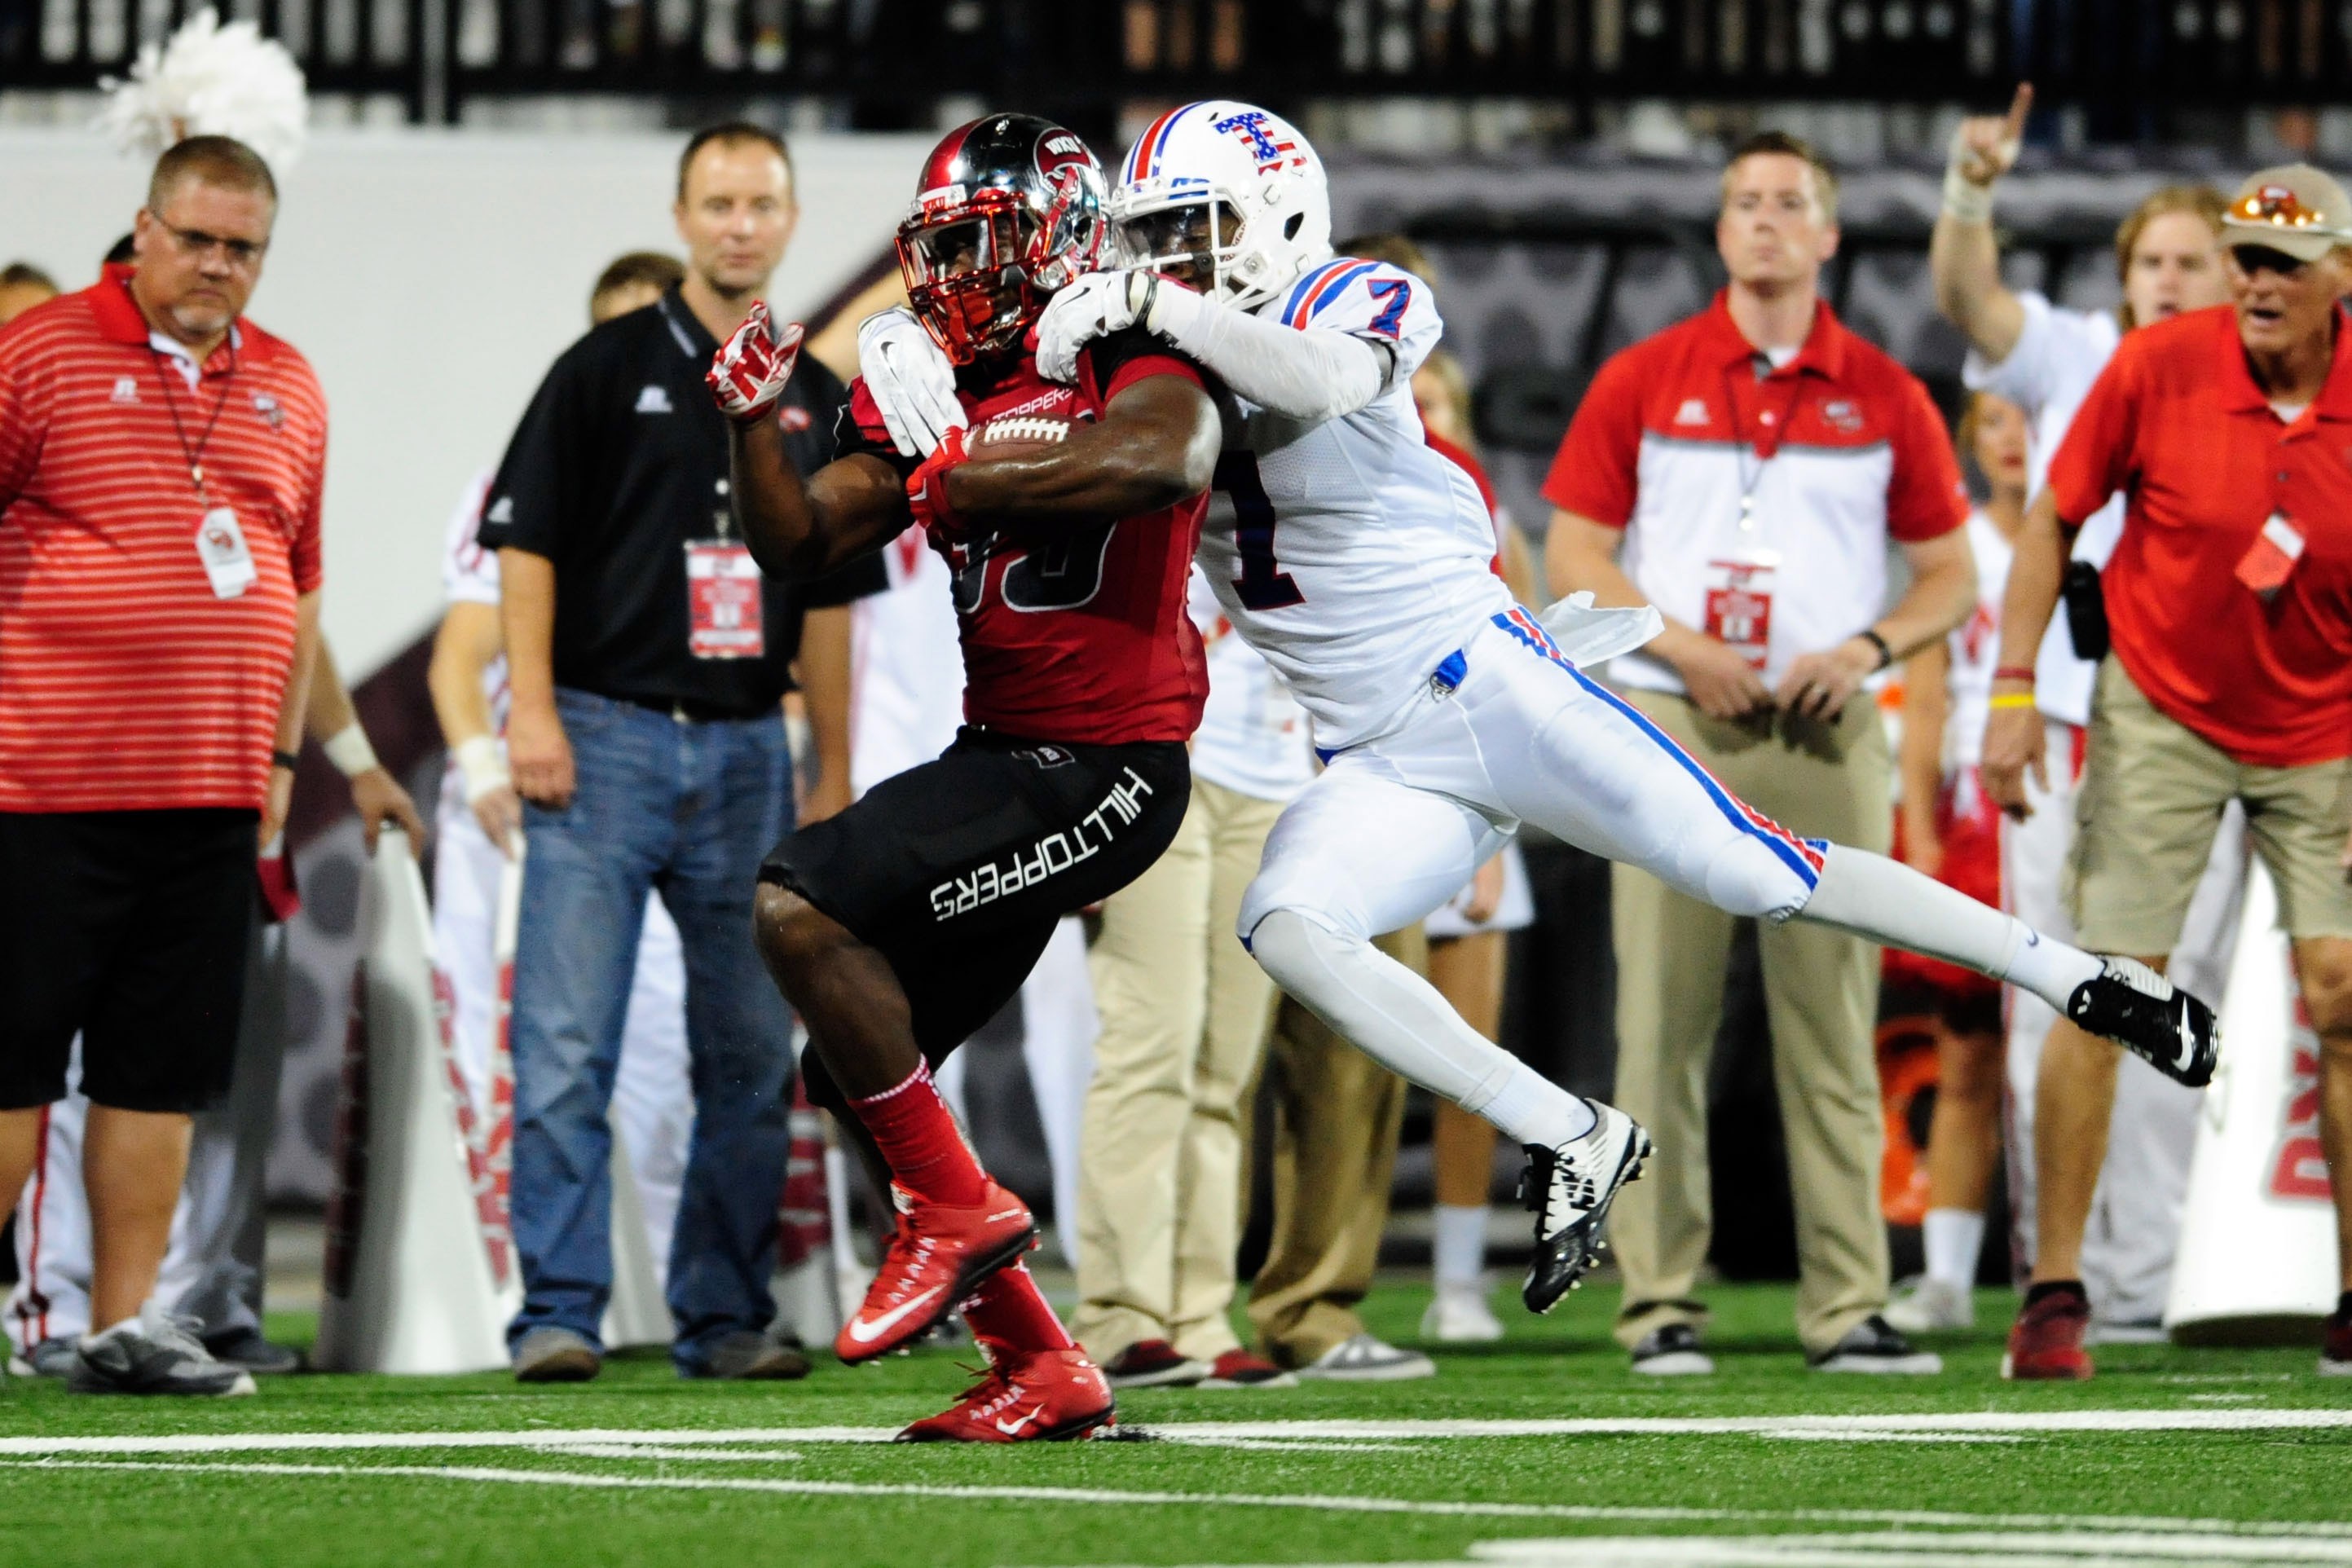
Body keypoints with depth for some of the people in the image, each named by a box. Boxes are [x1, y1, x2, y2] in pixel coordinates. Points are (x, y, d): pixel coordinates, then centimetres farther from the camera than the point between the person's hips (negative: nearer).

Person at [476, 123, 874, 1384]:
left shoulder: (812, 398, 14)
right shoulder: (608, 369, 0)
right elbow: (527, 541, -3)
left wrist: (834, 772, 14)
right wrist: (534, 710, -13)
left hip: (747, 753, 5)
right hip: (603, 736, -5)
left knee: (752, 1055, 6)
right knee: (566, 1044, -10)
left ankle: (723, 1315, 14)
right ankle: (558, 1313, -10)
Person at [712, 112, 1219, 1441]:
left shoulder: (1133, 359, -10)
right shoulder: (939, 386, 12)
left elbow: (1160, 459, -35)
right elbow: (800, 548, 13)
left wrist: (950, 483, -25)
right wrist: (758, 424, -6)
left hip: (1102, 769, -9)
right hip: (1006, 758, 9)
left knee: (803, 907, -22)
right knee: (859, 1079, 9)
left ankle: (958, 1209, -10)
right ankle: (1043, 1368, 15)